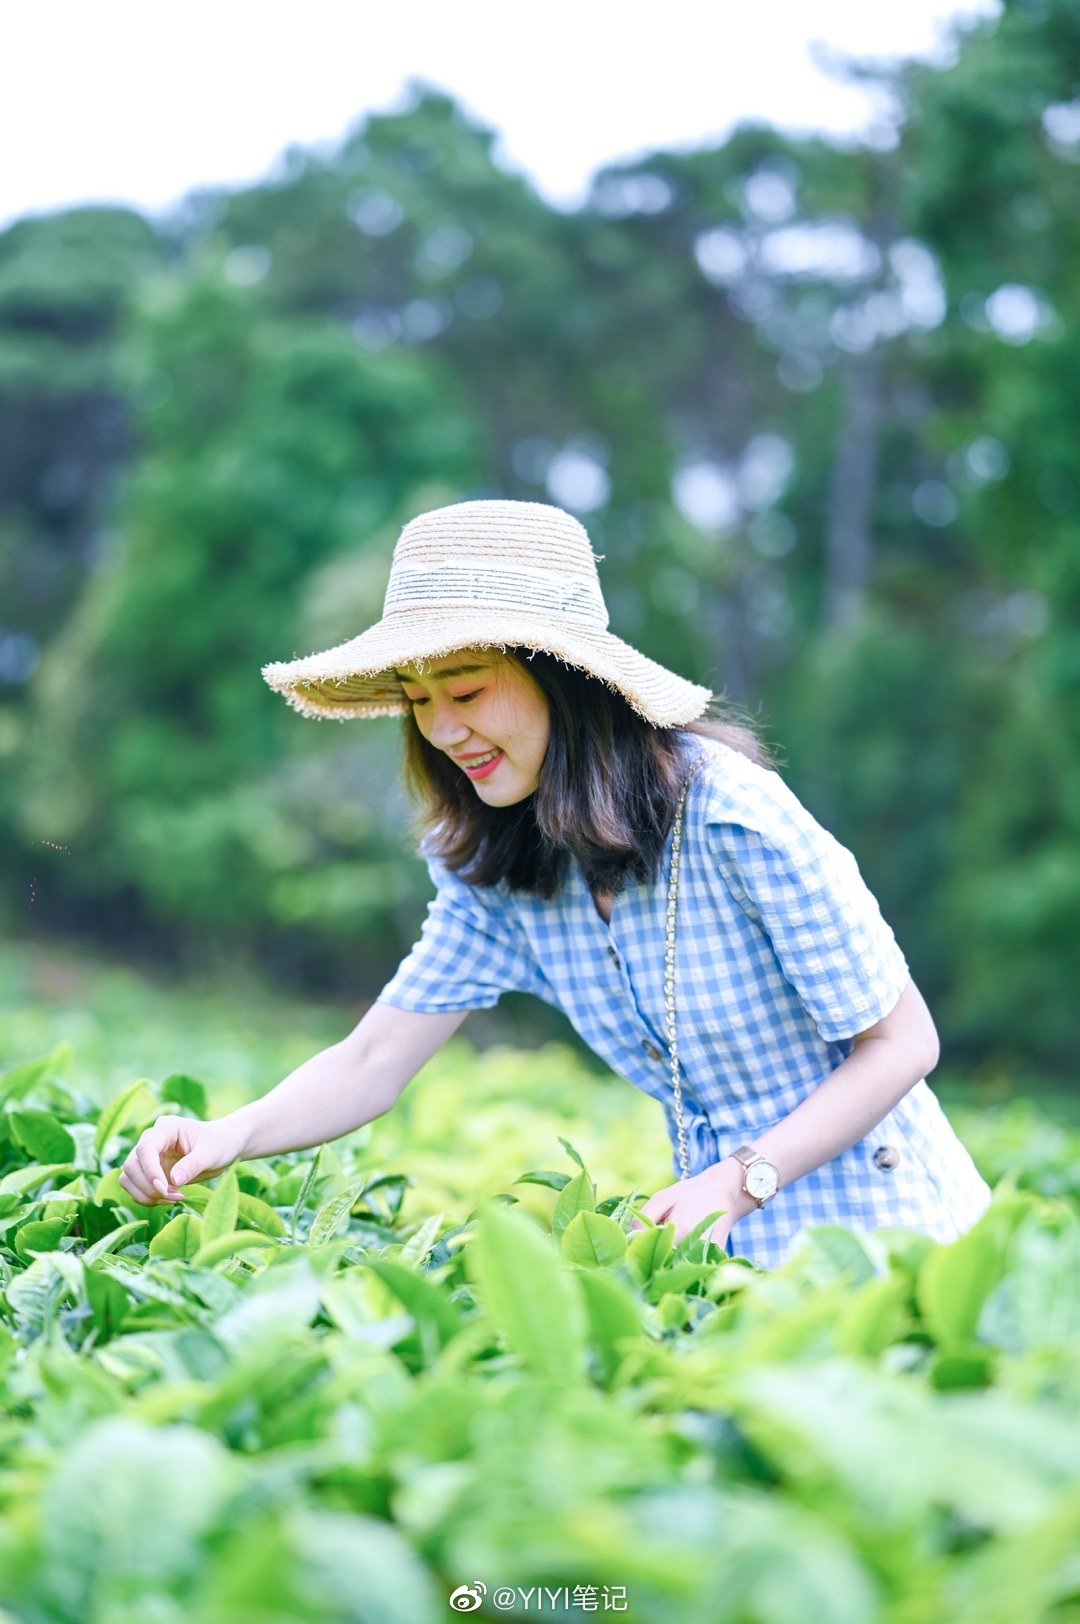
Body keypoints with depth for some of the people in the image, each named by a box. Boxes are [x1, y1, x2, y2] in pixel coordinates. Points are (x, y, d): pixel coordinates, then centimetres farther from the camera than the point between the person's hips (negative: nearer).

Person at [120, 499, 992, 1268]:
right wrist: (232, 1135, -23)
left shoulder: (736, 817, -22)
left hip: (872, 1231, -5)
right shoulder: (498, 867, -3)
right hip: (736, 1245, 5)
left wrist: (739, 1180, -26)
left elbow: (903, 1043, -16)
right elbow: (372, 1062, -4)